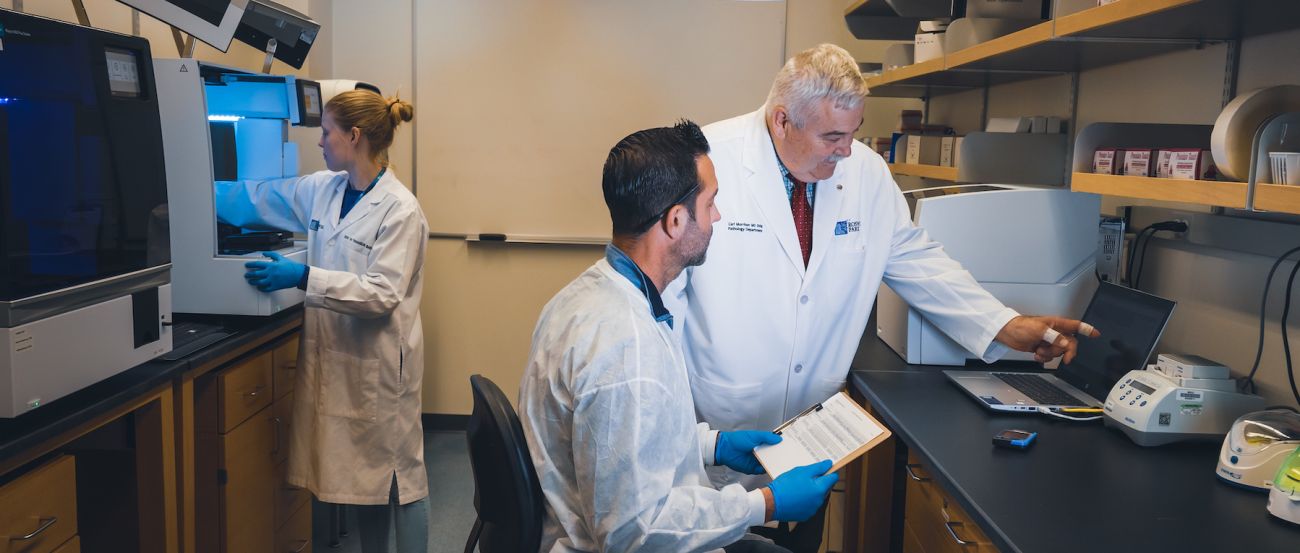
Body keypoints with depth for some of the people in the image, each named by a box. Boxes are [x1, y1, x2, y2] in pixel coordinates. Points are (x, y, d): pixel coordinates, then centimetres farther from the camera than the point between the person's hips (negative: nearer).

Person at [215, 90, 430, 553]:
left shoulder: (400, 210, -16)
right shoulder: (321, 190, 6)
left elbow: (382, 294, -22)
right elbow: (256, 200, 18)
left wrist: (303, 277, -26)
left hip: (379, 362, -7)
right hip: (335, 357, 7)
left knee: (398, 471, 4)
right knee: (363, 470, 17)